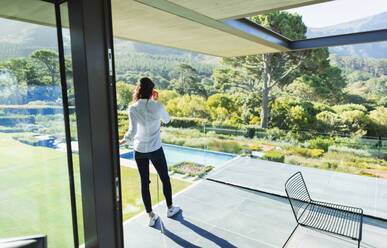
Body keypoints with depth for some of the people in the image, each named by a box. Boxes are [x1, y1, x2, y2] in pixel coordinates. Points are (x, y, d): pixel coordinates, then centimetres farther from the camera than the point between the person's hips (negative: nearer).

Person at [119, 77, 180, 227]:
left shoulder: (133, 109, -11)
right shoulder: (158, 106, -12)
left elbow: (132, 132, -16)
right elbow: (166, 120, 8)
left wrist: (123, 141, 2)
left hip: (139, 150, 1)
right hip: (155, 149, -1)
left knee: (144, 182, 13)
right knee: (165, 179, 18)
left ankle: (151, 216, 24)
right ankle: (170, 208, 36)